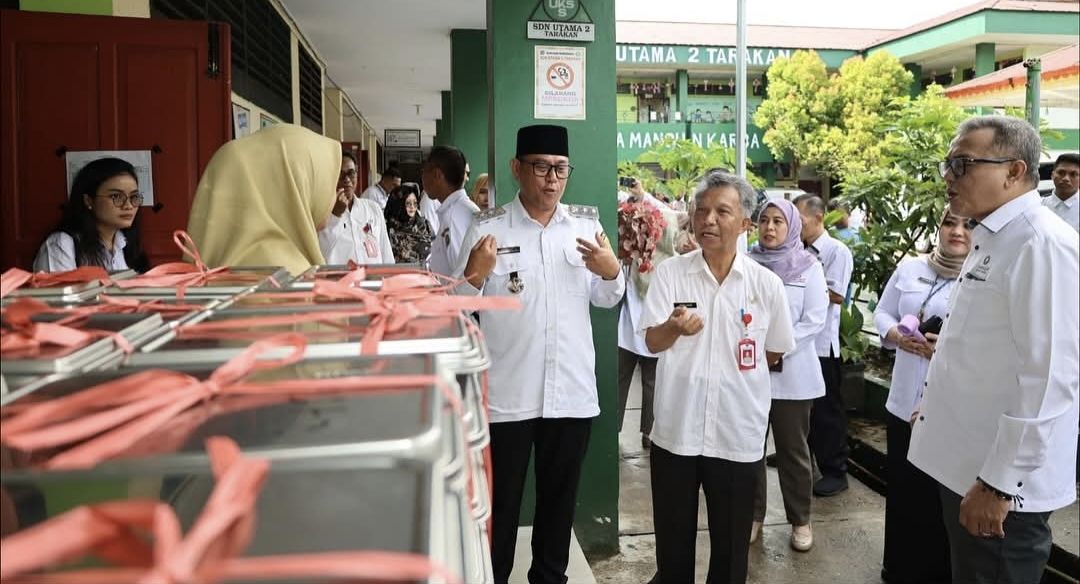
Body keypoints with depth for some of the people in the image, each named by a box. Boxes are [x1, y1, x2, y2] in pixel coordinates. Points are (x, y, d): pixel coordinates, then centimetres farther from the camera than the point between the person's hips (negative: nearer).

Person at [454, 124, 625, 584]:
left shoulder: (587, 224, 4)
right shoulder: (487, 228, -7)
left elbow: (605, 299, 13)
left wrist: (611, 272, -8)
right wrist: (474, 276, -25)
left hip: (573, 390, 4)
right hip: (506, 394, -3)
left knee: (560, 498, 19)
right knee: (499, 502, 11)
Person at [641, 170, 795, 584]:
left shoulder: (767, 284, -4)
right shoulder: (669, 273, -4)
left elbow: (773, 354, 9)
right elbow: (652, 342, -11)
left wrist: (737, 368, 5)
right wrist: (674, 327, -29)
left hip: (738, 434, 0)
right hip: (675, 429, 0)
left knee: (730, 545, 15)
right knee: (672, 539, 15)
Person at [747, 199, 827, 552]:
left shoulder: (808, 267, 1)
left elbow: (815, 321, -5)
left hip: (791, 372, -1)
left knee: (792, 449, 8)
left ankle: (800, 520, 22)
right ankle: (752, 515, 24)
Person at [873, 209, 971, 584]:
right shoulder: (909, 268, 6)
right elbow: (882, 313, 11)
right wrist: (896, 336, -9)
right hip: (905, 401, 5)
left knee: (943, 497, 8)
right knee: (902, 490, 17)